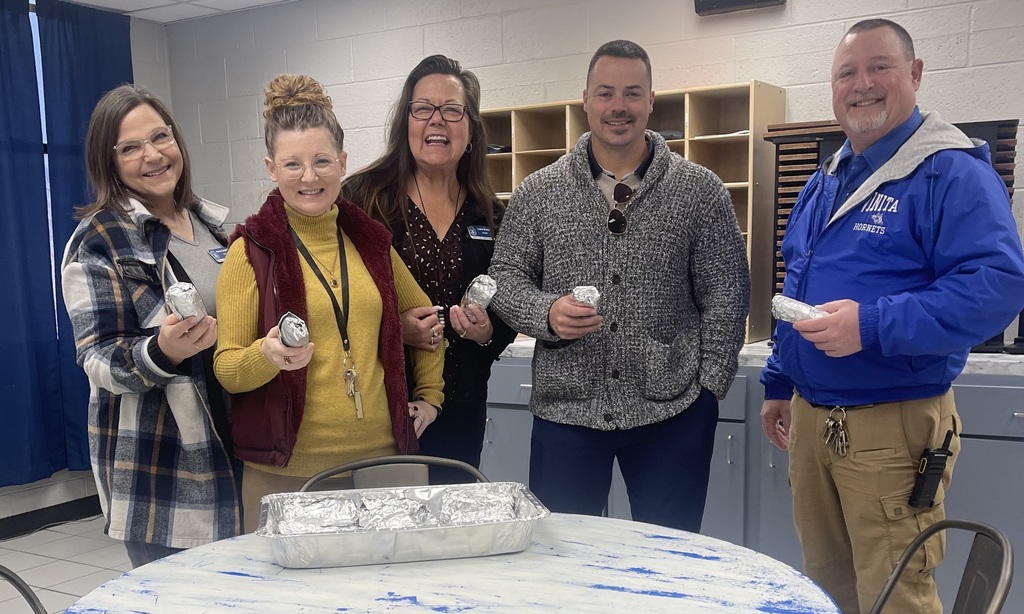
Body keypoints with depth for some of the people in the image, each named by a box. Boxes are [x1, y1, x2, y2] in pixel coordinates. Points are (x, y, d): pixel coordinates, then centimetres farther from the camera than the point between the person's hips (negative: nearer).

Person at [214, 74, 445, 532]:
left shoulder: (371, 240, 6)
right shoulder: (252, 250, -4)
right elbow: (226, 368, -6)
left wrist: (430, 394, 12)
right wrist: (267, 355, -25)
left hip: (379, 458, 4)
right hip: (284, 472, -3)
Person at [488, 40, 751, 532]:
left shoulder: (701, 191, 1)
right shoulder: (537, 193, 4)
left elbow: (725, 294, 1)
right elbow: (505, 278, 5)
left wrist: (709, 385, -4)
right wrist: (547, 313, -15)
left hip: (672, 412, 0)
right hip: (565, 411, 1)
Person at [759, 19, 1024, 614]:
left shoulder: (951, 171, -11)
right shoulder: (825, 182, 14)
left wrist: (872, 326, -30)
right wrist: (779, 384, 21)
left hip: (893, 425, -8)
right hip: (809, 417, 8)